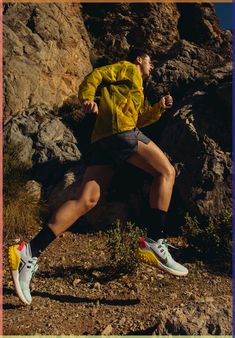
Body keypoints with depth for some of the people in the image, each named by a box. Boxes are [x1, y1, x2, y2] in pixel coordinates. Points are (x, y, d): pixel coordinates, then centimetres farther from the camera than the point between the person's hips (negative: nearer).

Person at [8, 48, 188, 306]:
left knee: (85, 201, -4)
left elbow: (138, 120, 32)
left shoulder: (136, 90, 41)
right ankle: (153, 243, -17)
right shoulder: (128, 68, 16)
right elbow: (95, 76, 1)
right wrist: (87, 99, -15)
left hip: (101, 139, 9)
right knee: (166, 172, -5)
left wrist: (159, 108, 22)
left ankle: (29, 253, -11)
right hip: (119, 130, -9)